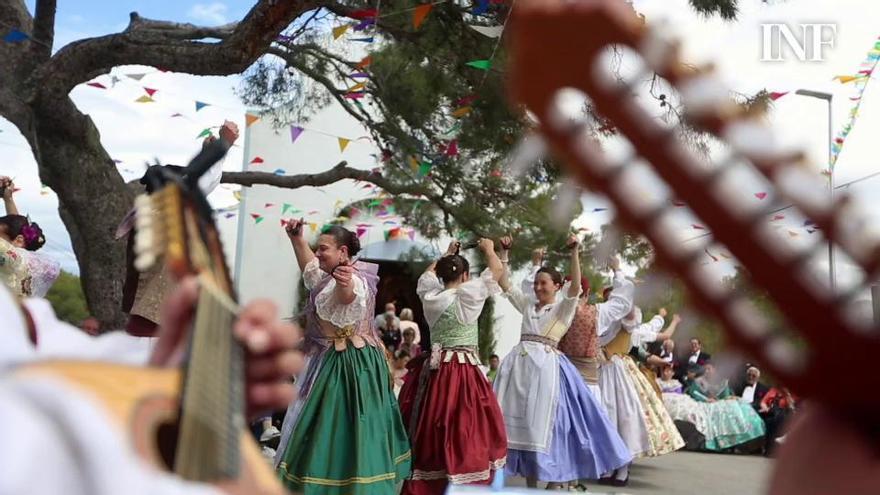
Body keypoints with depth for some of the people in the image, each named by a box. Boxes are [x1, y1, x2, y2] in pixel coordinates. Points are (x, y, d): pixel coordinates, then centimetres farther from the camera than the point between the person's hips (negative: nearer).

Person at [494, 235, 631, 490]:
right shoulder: (527, 305, 17)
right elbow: (505, 284, 15)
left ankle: (553, 484, 6)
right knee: (521, 422, 5)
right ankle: (530, 483, 16)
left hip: (545, 365, -5)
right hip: (519, 364, 5)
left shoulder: (563, 307, 4)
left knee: (545, 422, -4)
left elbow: (576, 285, -13)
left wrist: (575, 251, -20)